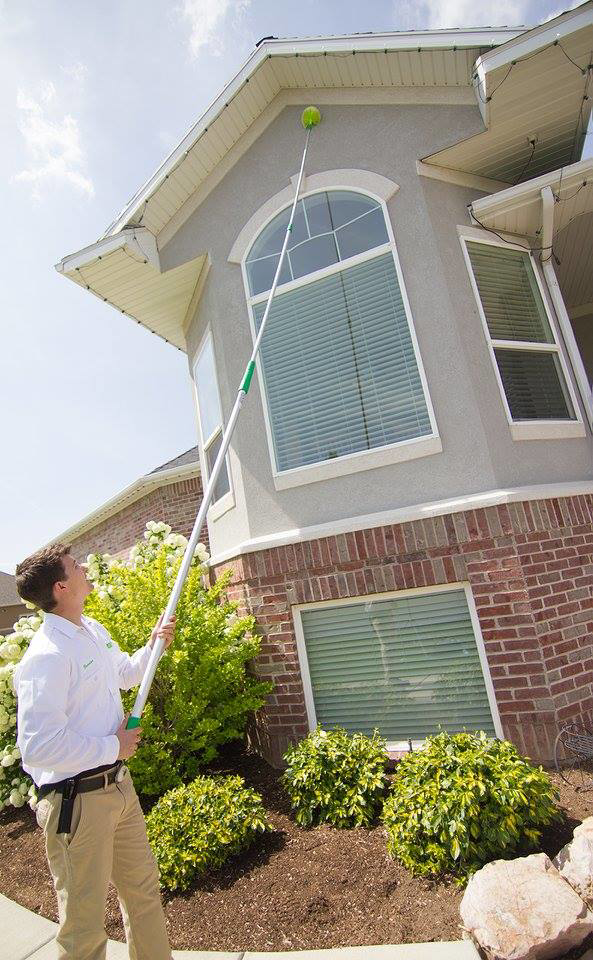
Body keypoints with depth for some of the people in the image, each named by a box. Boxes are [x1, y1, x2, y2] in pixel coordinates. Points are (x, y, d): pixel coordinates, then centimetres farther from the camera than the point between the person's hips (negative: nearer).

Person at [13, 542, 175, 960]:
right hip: (77, 800, -9)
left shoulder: (94, 630, 4)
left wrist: (152, 646, 7)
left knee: (144, 886, 24)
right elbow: (38, 746, -30)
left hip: (118, 784, 9)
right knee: (85, 918, 10)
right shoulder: (47, 655, -26)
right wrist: (113, 748, -20)